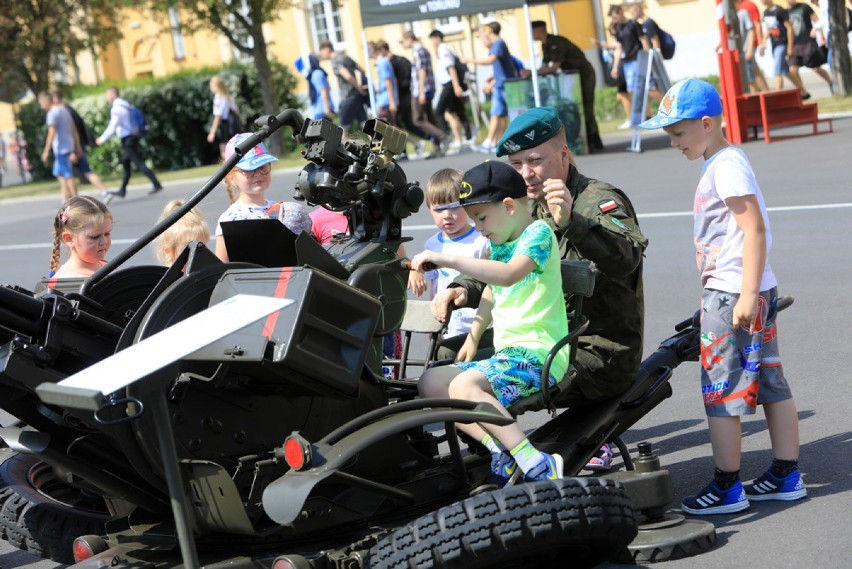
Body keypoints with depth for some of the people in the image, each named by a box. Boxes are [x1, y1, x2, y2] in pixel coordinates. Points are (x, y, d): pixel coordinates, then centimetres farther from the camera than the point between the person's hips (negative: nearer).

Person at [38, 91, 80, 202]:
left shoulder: (52, 113, -13)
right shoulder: (64, 109, 15)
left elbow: (51, 133, -19)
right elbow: (74, 130, 17)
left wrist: (46, 151, -18)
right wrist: (78, 147, 20)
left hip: (61, 148, -9)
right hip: (69, 146, 9)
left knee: (68, 175, -4)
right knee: (59, 173, 16)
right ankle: (65, 199, 14)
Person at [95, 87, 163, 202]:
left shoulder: (116, 108, -15)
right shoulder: (126, 105, 14)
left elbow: (113, 127, -18)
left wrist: (102, 139, -8)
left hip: (127, 140, -10)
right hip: (132, 137, 10)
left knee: (139, 164, -10)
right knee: (125, 164, 16)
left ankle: (157, 185, -15)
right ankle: (122, 190, 23)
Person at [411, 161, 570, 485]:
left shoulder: (538, 233, -10)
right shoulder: (499, 243, 17)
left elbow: (509, 274, -30)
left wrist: (447, 260, -30)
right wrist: (472, 339, 29)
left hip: (539, 355, -10)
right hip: (507, 354, 10)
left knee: (464, 385, -31)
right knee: (430, 383, 1)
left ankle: (540, 466, -31)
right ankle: (501, 452, -13)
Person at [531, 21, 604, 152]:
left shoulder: (557, 43, -23)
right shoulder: (546, 45, 6)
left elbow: (554, 67, -28)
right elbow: (545, 67, 4)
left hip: (584, 75, -10)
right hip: (574, 76, 10)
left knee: (585, 109, -10)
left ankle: (592, 143, -8)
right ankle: (595, 142, 15)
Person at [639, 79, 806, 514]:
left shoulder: (727, 165, -15)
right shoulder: (720, 164, 16)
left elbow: (755, 229, -21)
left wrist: (747, 294, -25)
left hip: (732, 294, -10)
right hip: (742, 292, 10)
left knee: (720, 392, -4)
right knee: (770, 383, 13)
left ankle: (726, 487, 3)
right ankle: (787, 476, 20)